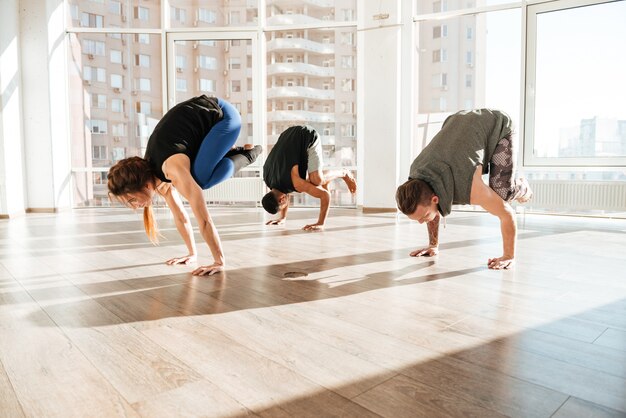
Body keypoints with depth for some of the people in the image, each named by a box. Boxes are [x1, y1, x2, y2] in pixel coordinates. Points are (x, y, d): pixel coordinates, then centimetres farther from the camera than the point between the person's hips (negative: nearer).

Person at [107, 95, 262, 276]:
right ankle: (236, 153, 12)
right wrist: (192, 254, 6)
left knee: (199, 180, -22)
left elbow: (204, 219, -33)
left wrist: (220, 262, -29)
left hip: (222, 115, -6)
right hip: (206, 122, 7)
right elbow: (180, 216, 2)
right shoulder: (152, 173, -7)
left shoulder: (173, 169, -33)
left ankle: (245, 155, -1)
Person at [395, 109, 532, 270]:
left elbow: (507, 213, -29)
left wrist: (508, 256, -21)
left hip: (497, 127, -4)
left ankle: (521, 187, 15)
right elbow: (431, 208, -2)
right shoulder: (416, 179, -24)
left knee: (503, 192, -19)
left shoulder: (467, 188, -42)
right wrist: (433, 245, 4)